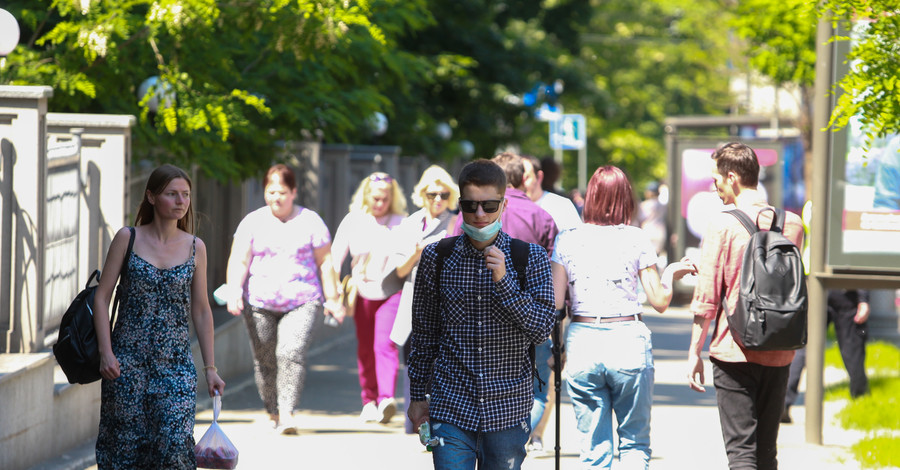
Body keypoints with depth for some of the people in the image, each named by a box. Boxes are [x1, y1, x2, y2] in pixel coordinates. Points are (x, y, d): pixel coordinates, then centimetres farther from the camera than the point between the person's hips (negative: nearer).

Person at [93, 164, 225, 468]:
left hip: (175, 363, 1)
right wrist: (106, 352, -10)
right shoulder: (127, 239, 0)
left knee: (175, 441, -12)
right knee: (126, 441, 2)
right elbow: (102, 297, -1)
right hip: (128, 360, -1)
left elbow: (201, 311, 10)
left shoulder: (195, 248, 6)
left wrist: (210, 368, 8)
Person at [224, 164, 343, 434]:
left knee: (292, 353, -19)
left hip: (302, 302, -2)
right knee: (264, 360, 3)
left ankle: (287, 413, -20)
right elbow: (238, 261, 2)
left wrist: (332, 299, 5)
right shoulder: (252, 222, 7)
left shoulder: (310, 221, 6)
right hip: (259, 303, 2)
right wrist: (234, 291, -14)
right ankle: (273, 412, 19)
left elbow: (325, 262, 8)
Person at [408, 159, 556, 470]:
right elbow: (424, 332, 10)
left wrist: (503, 280, -18)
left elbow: (541, 329, -7)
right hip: (451, 406, 0)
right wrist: (418, 395, 11)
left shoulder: (531, 258, 0)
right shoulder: (436, 257, 2)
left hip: (508, 406, 0)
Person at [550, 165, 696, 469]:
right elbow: (660, 301, 1)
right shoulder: (637, 239, -1)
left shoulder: (566, 240, 2)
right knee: (635, 443, 10)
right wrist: (671, 275, 19)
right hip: (628, 341, -1)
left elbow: (555, 303, -2)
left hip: (582, 342, 1)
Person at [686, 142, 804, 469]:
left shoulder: (723, 224, -9)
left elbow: (707, 297, -10)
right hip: (778, 355, 5)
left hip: (734, 352, -5)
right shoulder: (792, 224, 5)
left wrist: (694, 352, 0)